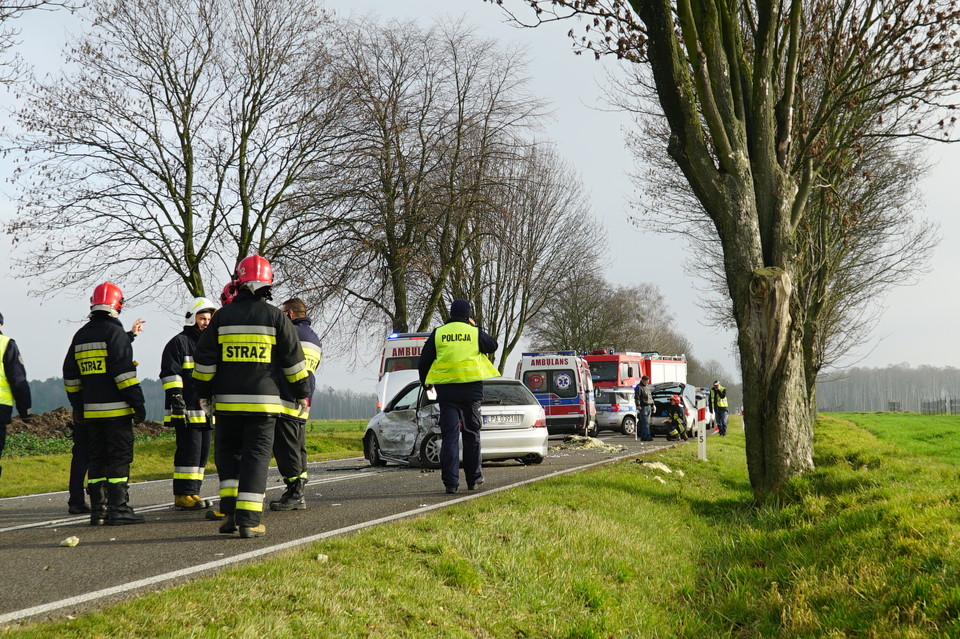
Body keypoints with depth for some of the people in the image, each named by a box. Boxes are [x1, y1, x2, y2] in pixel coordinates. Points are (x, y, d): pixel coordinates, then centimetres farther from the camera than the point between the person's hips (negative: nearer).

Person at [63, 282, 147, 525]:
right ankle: (118, 509, -8)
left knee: (97, 459, 12)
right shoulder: (115, 332, -9)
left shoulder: (80, 336, 15)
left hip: (91, 410, 7)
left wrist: (77, 406, 25)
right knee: (119, 459, -5)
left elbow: (70, 376, 19)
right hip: (116, 409, -7)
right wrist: (138, 402, -13)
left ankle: (98, 510, 12)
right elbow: (124, 372, -16)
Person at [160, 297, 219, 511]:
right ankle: (183, 495, -7)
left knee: (203, 452, 8)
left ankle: (192, 492, 14)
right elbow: (170, 373, -11)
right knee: (189, 450, -11)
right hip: (186, 409, -8)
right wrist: (176, 397, -19)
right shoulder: (178, 342, -4)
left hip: (206, 409, 8)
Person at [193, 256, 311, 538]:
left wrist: (204, 395, 16)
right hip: (263, 401, -1)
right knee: (256, 456, 1)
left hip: (227, 401, 1)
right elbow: (294, 359, 3)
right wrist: (302, 394, 14)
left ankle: (230, 510, 4)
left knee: (227, 452, 16)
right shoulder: (275, 316, 1)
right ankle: (249, 520, -6)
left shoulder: (222, 316, 5)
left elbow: (204, 360, 6)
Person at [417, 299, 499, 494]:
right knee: (471, 434, 11)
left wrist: (425, 382, 21)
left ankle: (450, 481, -8)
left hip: (446, 390, 0)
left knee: (449, 435, -1)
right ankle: (473, 478, 17)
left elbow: (424, 361, 8)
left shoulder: (438, 333, 4)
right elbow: (493, 346, 19)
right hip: (471, 389, 0)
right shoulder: (475, 333, 1)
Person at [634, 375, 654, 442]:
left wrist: (652, 405, 23)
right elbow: (637, 397, -12)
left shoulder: (648, 387, 22)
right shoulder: (639, 387, -5)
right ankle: (647, 436, -17)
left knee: (647, 422, 7)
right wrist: (638, 405, -22)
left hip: (649, 407, 9)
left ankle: (643, 437, 12)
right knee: (645, 422, -13)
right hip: (643, 407, -9)